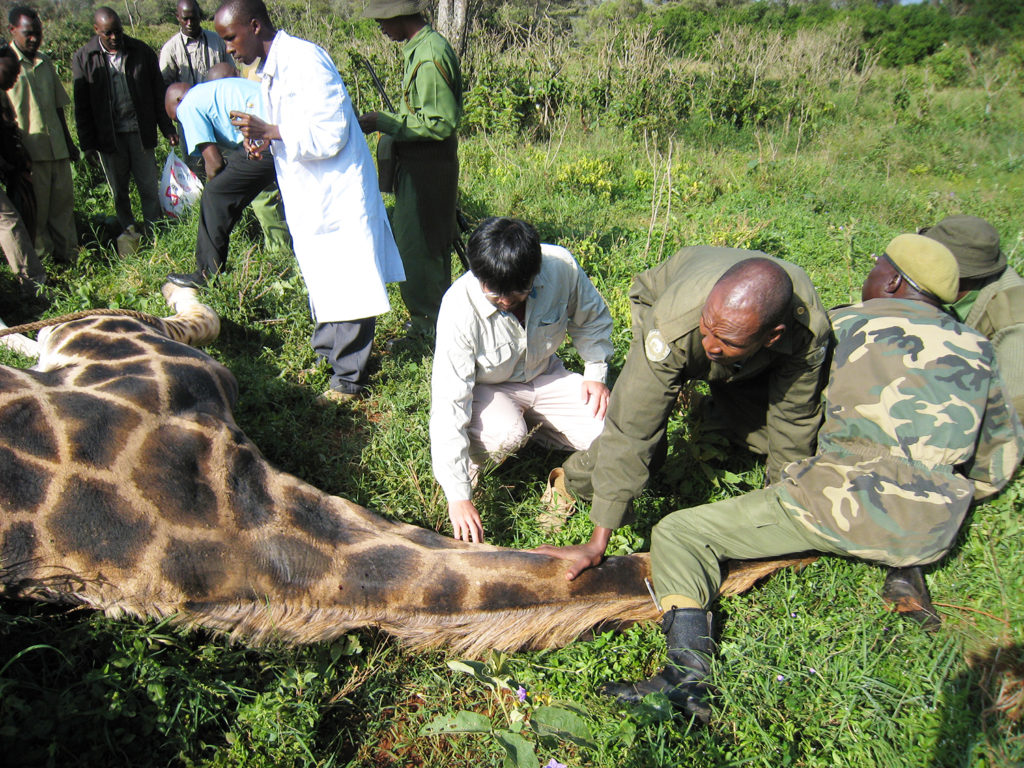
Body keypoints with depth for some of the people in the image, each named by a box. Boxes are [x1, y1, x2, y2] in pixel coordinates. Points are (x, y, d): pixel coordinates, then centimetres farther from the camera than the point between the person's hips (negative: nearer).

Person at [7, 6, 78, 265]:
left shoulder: (45, 61, 15)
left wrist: (68, 141, 22)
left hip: (56, 146, 5)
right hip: (29, 150, -5)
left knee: (63, 200, 7)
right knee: (36, 207, 0)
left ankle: (66, 252, 15)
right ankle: (40, 258, 9)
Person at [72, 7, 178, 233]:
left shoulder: (141, 51, 0)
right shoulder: (83, 58, -1)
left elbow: (158, 93, 5)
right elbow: (82, 106, 1)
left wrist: (167, 128, 1)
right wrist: (87, 142, -4)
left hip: (140, 132, 0)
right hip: (108, 136, 0)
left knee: (149, 187, 3)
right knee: (118, 192, 10)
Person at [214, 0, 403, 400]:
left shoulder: (304, 60, -18)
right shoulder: (271, 69, 13)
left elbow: (330, 134, -23)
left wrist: (270, 132, -21)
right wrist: (265, 139, 3)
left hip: (338, 192, -10)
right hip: (309, 195, 10)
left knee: (346, 283, -2)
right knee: (321, 277, 20)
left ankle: (348, 377, 7)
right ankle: (325, 351, 35)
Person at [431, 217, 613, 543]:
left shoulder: (561, 266, -24)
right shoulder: (460, 307, -31)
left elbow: (592, 320, 2)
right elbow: (448, 402, -31)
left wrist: (596, 374, -9)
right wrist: (458, 496, -33)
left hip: (545, 376, 4)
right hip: (486, 388, -4)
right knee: (506, 434, -37)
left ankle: (537, 430, 12)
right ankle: (471, 455, 0)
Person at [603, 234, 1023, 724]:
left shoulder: (843, 326, 1)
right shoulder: (976, 349, 13)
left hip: (839, 508, -5)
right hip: (931, 536, 6)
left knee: (677, 534, 0)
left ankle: (687, 672, -20)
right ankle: (905, 571, 17)